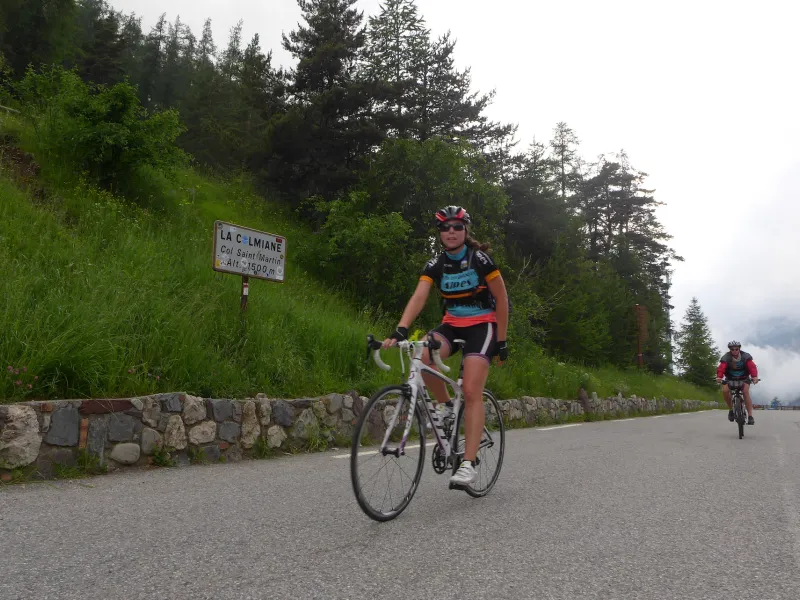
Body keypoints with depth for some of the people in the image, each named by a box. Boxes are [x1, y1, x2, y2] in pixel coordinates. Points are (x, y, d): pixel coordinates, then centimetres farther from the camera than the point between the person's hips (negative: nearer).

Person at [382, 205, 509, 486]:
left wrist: (502, 341, -5)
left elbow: (501, 299, -5)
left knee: (471, 392, -17)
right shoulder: (435, 264, -3)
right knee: (423, 356, -28)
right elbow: (419, 297, -17)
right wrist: (400, 330, -32)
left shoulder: (480, 259, -12)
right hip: (452, 324, 4)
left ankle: (468, 463, -14)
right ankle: (446, 406, -2)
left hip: (482, 325, -4)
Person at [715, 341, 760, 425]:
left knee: (746, 392, -26)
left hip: (743, 378, -1)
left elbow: (752, 366, -33)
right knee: (725, 390, -26)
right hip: (730, 379, 1)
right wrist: (719, 377, -55)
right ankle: (731, 409, -6)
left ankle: (750, 416, -24)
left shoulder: (745, 356, -19)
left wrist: (754, 376, -52)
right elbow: (721, 368, -35)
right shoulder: (726, 357, -20)